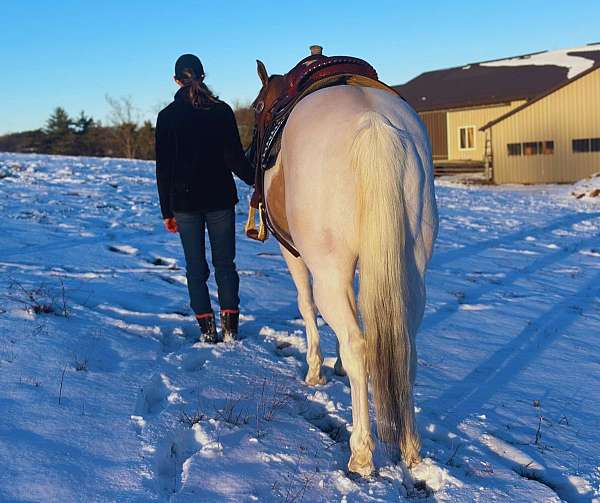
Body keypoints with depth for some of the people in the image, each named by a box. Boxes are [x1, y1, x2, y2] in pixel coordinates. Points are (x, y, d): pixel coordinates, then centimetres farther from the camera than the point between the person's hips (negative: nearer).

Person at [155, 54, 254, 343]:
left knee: (196, 267, 8)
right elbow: (235, 158, -6)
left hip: (184, 201, 0)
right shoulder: (222, 111, -3)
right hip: (220, 199, 0)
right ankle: (230, 327, 7)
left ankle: (207, 330, 6)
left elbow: (163, 168, -1)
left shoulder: (167, 116, -2)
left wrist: (166, 211, 4)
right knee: (225, 263, 10)